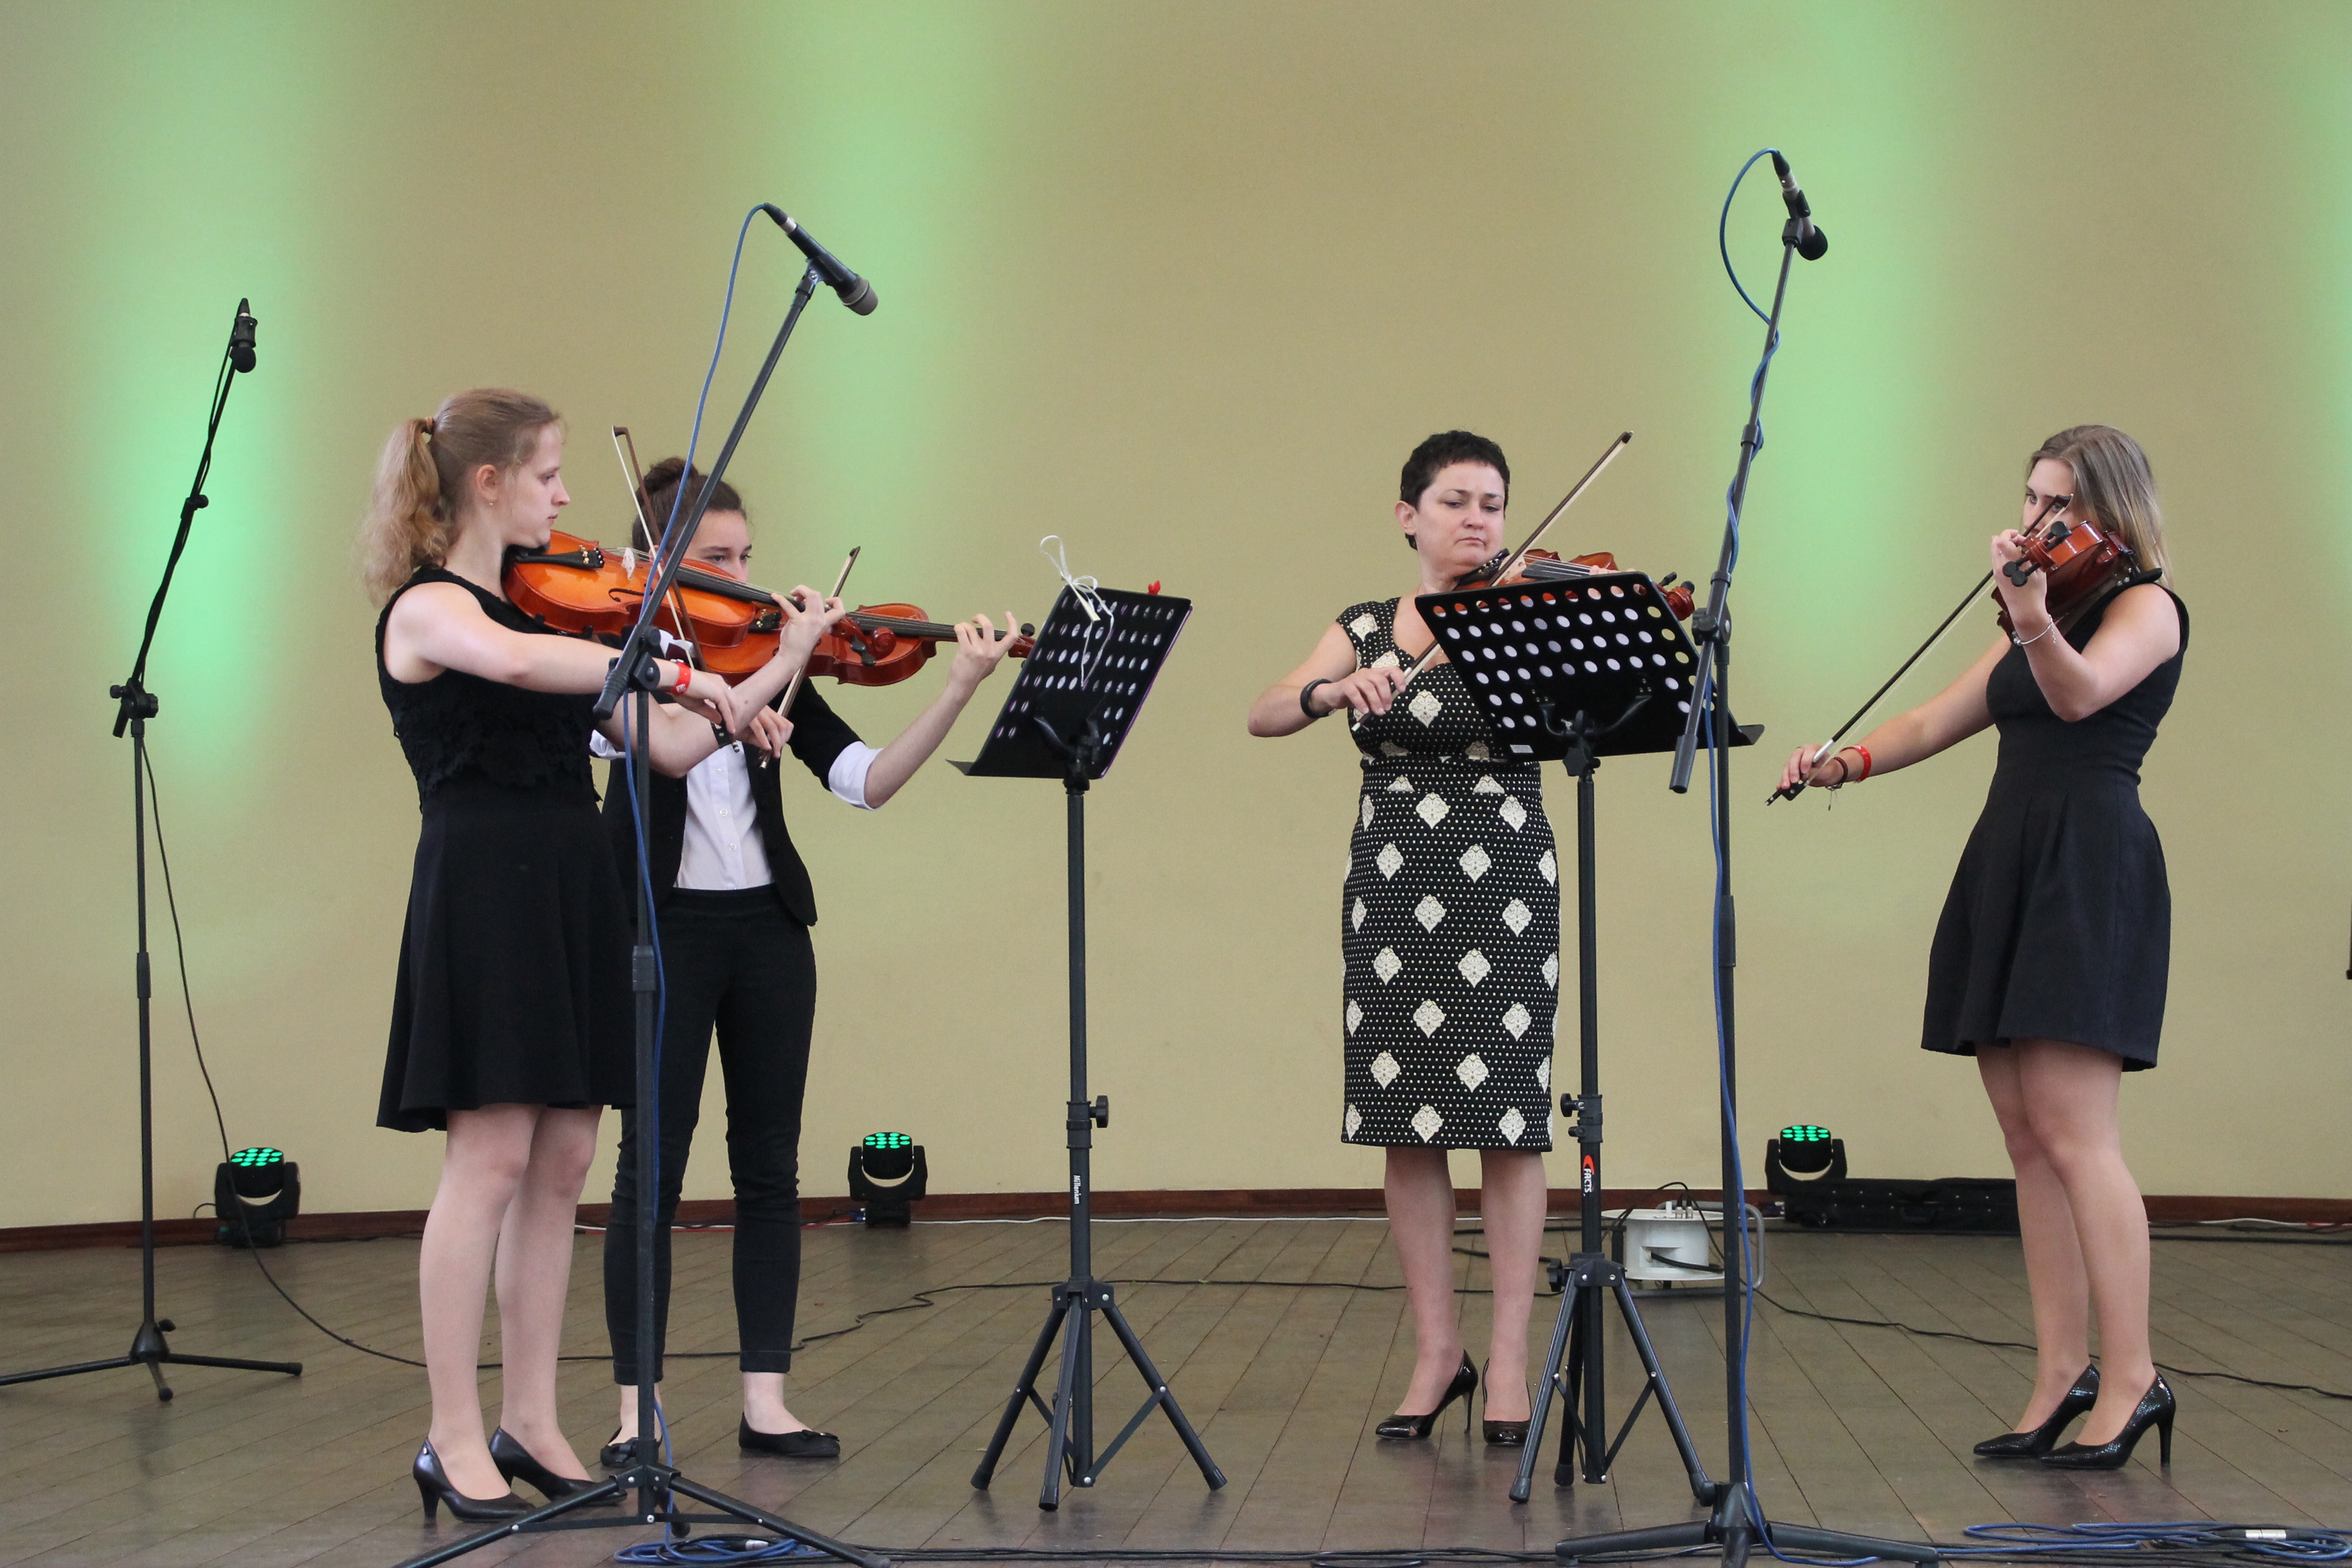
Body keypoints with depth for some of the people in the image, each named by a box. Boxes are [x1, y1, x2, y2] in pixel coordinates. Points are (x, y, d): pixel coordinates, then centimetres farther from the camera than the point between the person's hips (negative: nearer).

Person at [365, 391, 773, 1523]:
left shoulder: (541, 604, 17)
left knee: (560, 1167, 7)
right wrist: (674, 671, -29)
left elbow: (662, 746, 14)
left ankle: (530, 1422, 14)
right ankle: (454, 1441, -1)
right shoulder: (427, 609, -6)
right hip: (486, 891, -8)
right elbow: (513, 662, -32)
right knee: (491, 1162, -8)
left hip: (571, 894, 8)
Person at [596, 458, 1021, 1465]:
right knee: (651, 1166, -1)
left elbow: (867, 780, -2)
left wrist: (959, 690, -13)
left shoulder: (764, 657, 7)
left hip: (767, 928, 5)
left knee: (768, 1169, 6)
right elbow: (670, 740, -26)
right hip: (664, 929, -4)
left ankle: (765, 1401, 12)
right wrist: (783, 662, -24)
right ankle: (636, 1409, 7)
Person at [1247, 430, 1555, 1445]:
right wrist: (1336, 690, -21)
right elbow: (1263, 717, -2)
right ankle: (1436, 1352, 15)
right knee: (1405, 1125, 4)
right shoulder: (1364, 630, 11)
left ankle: (1509, 1360, 5)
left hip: (1503, 887, -2)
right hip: (1393, 892, 3)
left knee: (1506, 1124, -3)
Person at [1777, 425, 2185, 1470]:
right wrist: (1844, 763, 4)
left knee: (2069, 1129, -13)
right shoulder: (2031, 632, 23)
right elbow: (1932, 725, 21)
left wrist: (2037, 624, -42)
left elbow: (2082, 692, -22)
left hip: (2089, 865, -8)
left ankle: (2131, 1378, -9)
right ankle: (2061, 1377, 6)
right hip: (2006, 867, 8)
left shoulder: (2145, 607, -1)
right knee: (2027, 1139, 4)